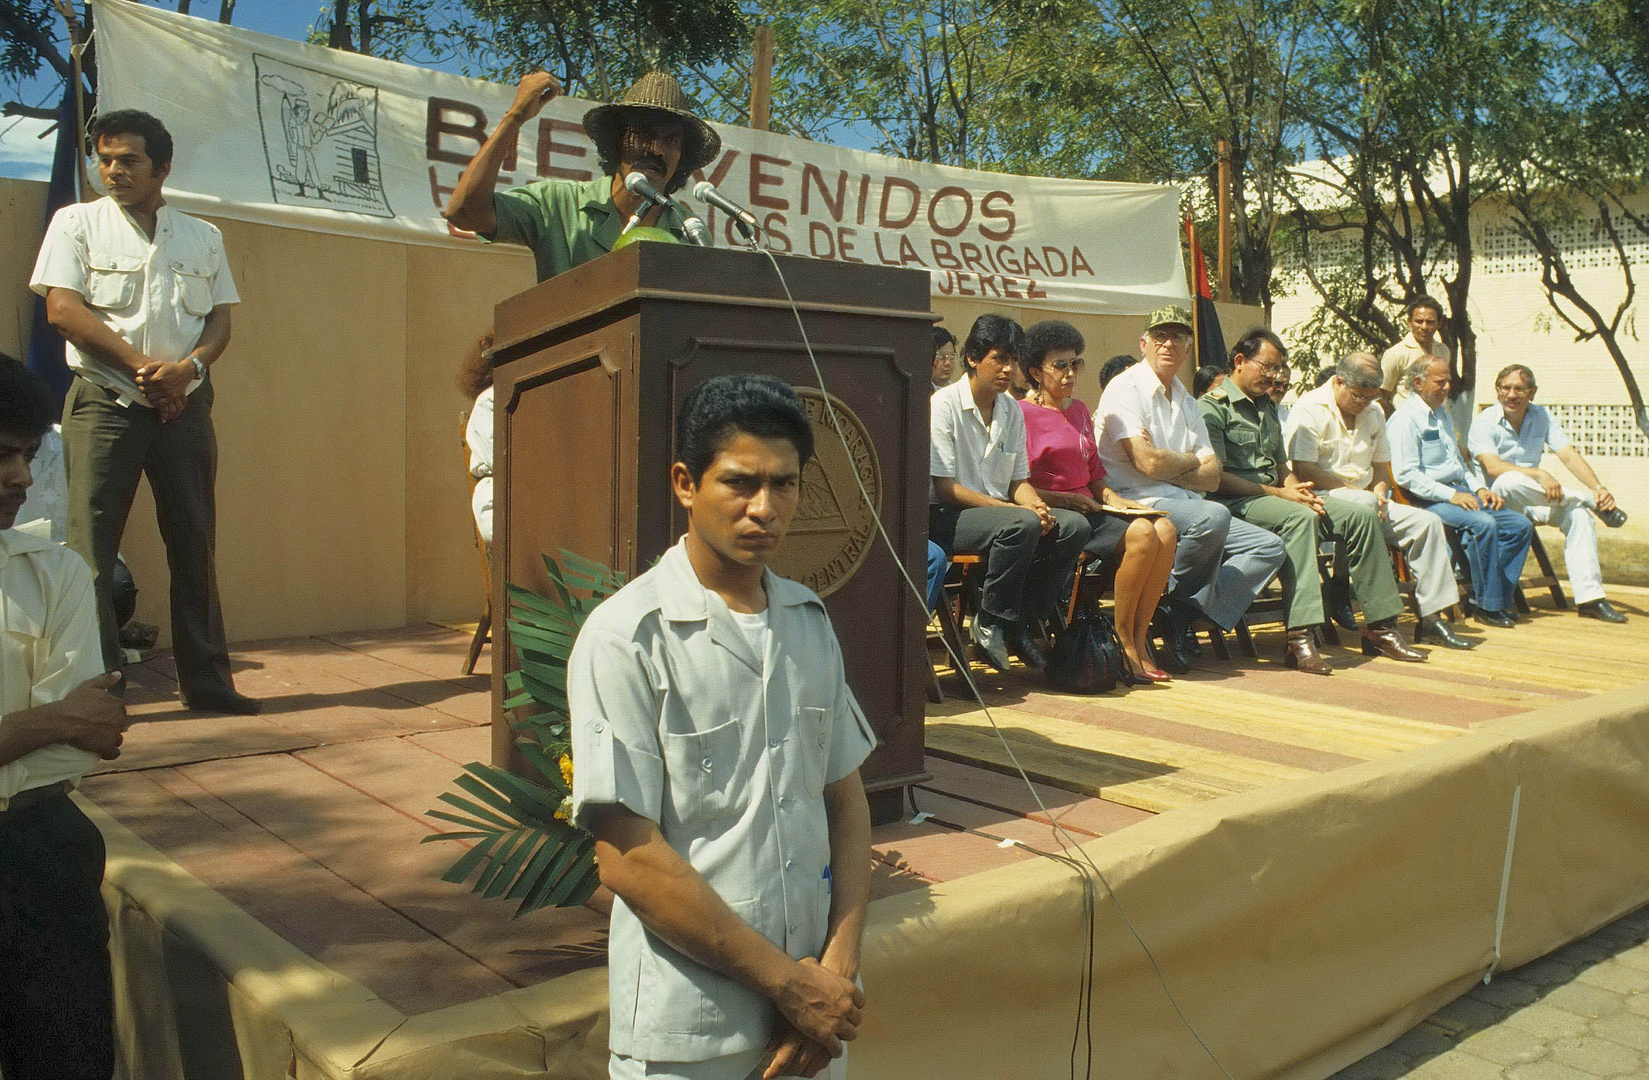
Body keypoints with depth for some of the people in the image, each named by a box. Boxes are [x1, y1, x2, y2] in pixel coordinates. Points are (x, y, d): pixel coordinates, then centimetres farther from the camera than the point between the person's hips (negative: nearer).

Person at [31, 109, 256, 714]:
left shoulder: (203, 237, 14)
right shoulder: (78, 223, 6)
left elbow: (221, 320, 10)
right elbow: (62, 309, -4)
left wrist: (185, 368, -10)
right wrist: (143, 366, -12)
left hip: (185, 405, 3)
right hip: (104, 403, -2)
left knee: (195, 544, 4)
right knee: (89, 547, -6)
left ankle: (205, 680, 12)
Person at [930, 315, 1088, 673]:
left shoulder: (1012, 410, 12)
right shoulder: (945, 404, -9)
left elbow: (1019, 480, 13)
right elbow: (945, 487, -15)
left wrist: (1037, 505, -12)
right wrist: (1014, 509, -22)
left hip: (997, 508, 7)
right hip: (947, 519, -7)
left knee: (1074, 526, -16)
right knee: (1021, 524, -34)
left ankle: (1022, 620, -8)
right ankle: (991, 622, -17)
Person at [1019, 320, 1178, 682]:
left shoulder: (1080, 411, 23)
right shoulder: (1022, 414, -2)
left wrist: (1112, 498, 5)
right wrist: (1064, 499, -16)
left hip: (1089, 509, 7)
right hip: (1055, 516, -7)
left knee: (1165, 530, -19)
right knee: (1142, 534, -28)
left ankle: (1138, 640, -16)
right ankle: (1123, 643, -16)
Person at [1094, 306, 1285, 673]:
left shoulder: (1187, 403, 20)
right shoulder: (1125, 389, -3)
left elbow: (1211, 477, 10)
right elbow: (1148, 464, -16)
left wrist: (1168, 465, -8)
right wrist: (1189, 460, 4)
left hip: (1186, 505, 8)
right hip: (1140, 504, -8)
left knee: (1269, 547, -5)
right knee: (1213, 516, -35)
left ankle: (1184, 614, -17)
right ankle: (1171, 609, -12)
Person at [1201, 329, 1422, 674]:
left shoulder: (1267, 407, 24)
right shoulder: (1213, 407, -4)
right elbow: (1216, 477, -14)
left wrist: (1299, 490, -1)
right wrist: (1277, 493, -16)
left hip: (1273, 496, 9)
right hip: (1236, 503, -8)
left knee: (1361, 515, -6)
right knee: (1300, 517, -37)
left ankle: (1379, 626, -2)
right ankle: (1300, 638, -44)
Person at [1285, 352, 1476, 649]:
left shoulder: (1374, 413, 18)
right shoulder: (1309, 409, -7)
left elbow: (1381, 465, 22)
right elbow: (1304, 471, -16)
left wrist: (1380, 491, -1)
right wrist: (1354, 489, -15)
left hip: (1366, 500, 8)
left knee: (1427, 521, -11)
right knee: (1363, 503, -38)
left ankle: (1432, 616, -12)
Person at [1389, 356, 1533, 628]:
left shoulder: (1442, 413, 23)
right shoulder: (1405, 418, -9)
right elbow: (1406, 475, -18)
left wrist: (1480, 488, 11)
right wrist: (1451, 495, -20)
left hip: (1458, 491, 10)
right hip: (1427, 500, -9)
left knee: (1521, 525, -4)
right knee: (1484, 523, -32)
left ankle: (1490, 597, -4)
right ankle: (1487, 606, -20)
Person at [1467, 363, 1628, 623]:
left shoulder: (1542, 417, 7)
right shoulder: (1484, 423, -8)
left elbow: (1569, 455, -4)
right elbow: (1492, 467, -25)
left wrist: (1598, 487, -21)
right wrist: (1539, 475, -37)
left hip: (1533, 503, 4)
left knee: (1578, 512, -24)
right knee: (1510, 480, -38)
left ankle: (1589, 597, -26)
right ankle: (1590, 500, -23)